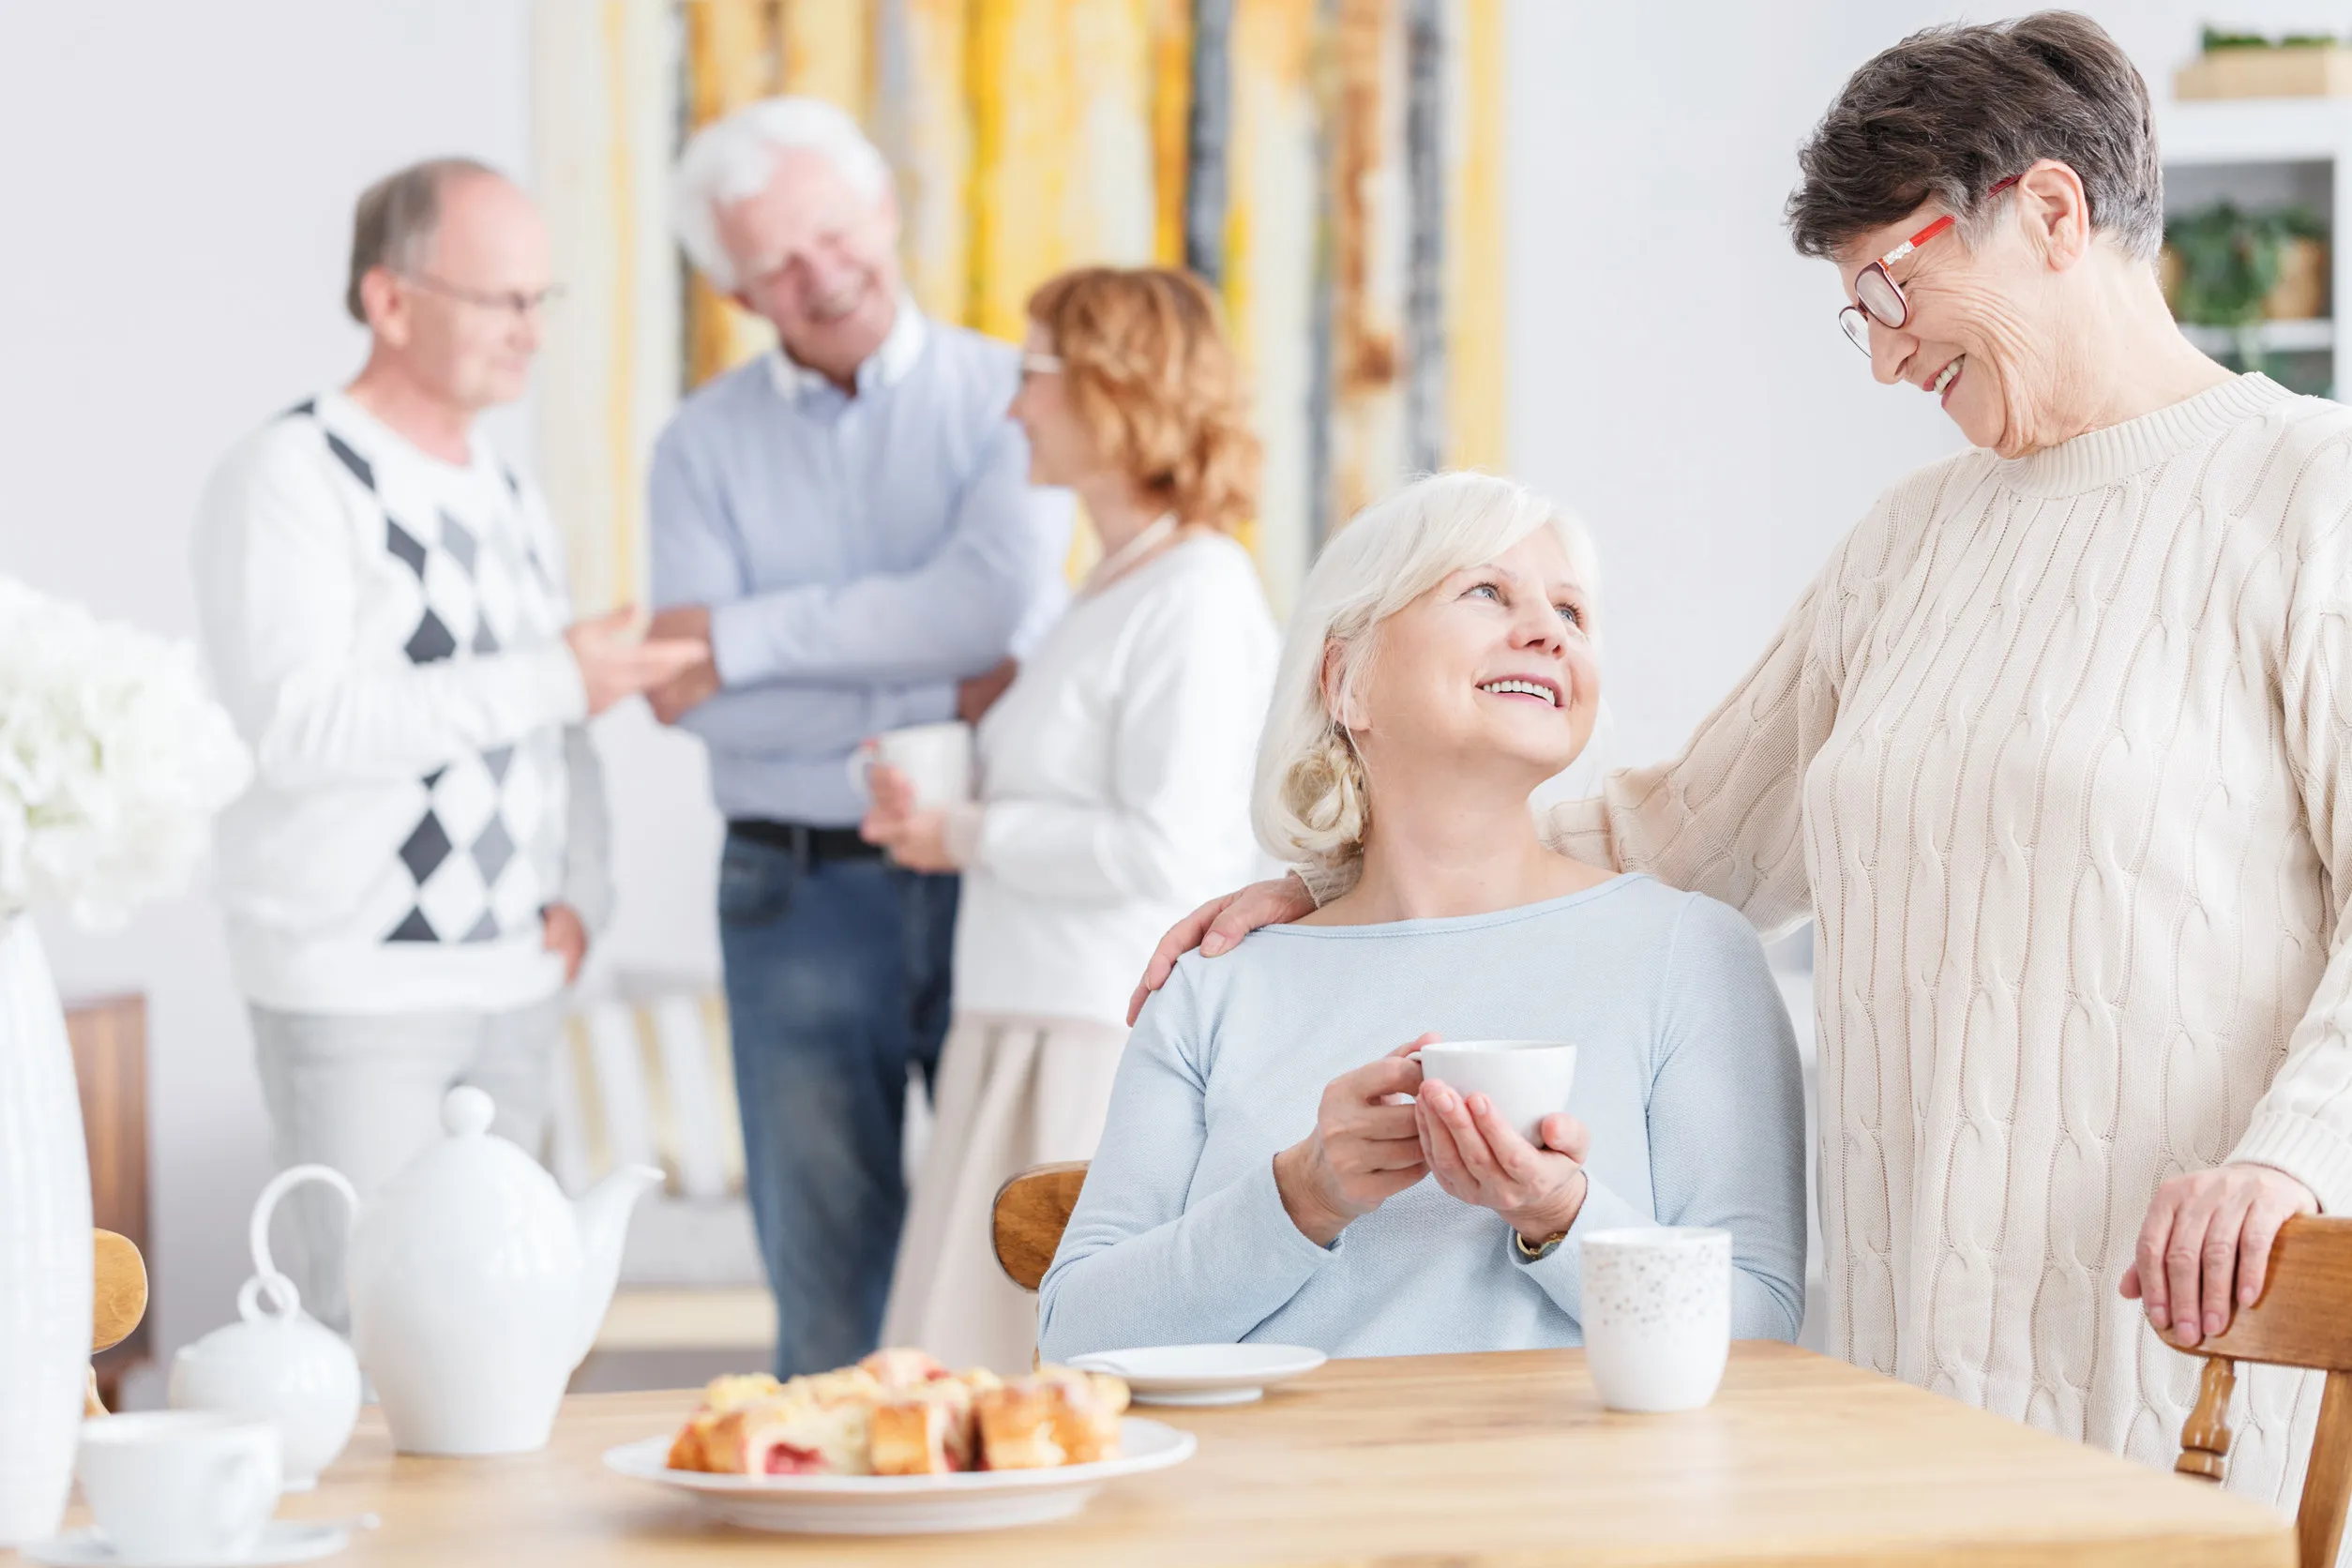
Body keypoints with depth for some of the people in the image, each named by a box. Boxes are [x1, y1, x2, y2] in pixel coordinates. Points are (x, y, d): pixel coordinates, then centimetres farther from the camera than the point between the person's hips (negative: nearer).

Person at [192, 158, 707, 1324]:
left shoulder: (506, 494, 16)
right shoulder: (289, 478, -9)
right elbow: (293, 722, -22)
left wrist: (579, 891, 7)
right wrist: (552, 679, -21)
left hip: (515, 981, 7)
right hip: (353, 988, -7)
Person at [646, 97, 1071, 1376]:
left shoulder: (1009, 397, 0)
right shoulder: (705, 444, 4)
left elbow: (994, 600, -18)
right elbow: (685, 697, -8)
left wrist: (744, 636, -13)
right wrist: (934, 705, -14)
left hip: (996, 874, -1)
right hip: (801, 895, 1)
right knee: (825, 1280, 5)